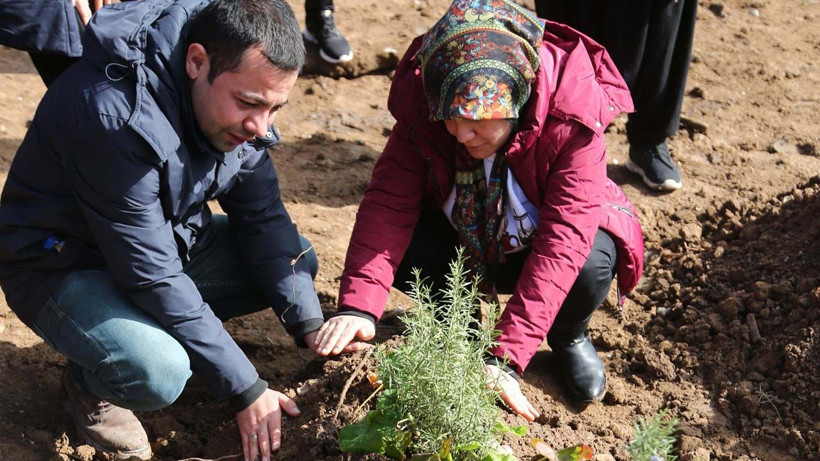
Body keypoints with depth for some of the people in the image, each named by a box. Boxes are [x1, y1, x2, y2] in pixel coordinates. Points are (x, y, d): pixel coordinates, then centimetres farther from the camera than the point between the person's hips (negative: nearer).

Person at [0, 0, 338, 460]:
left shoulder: (232, 93, -12)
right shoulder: (114, 116, -36)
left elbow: (262, 216, -5)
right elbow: (151, 276, -32)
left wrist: (311, 328, -15)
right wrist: (246, 391, -27)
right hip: (61, 265, -7)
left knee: (299, 260, -2)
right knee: (158, 374, -33)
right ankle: (92, 379, 2)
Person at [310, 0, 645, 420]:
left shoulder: (572, 119, -33)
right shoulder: (423, 100, -25)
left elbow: (563, 238, -38)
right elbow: (390, 199, -28)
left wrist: (506, 359, -45)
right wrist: (358, 305, -43)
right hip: (463, 241, 2)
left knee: (591, 266, -34)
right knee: (396, 247, -28)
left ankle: (568, 338, 4)